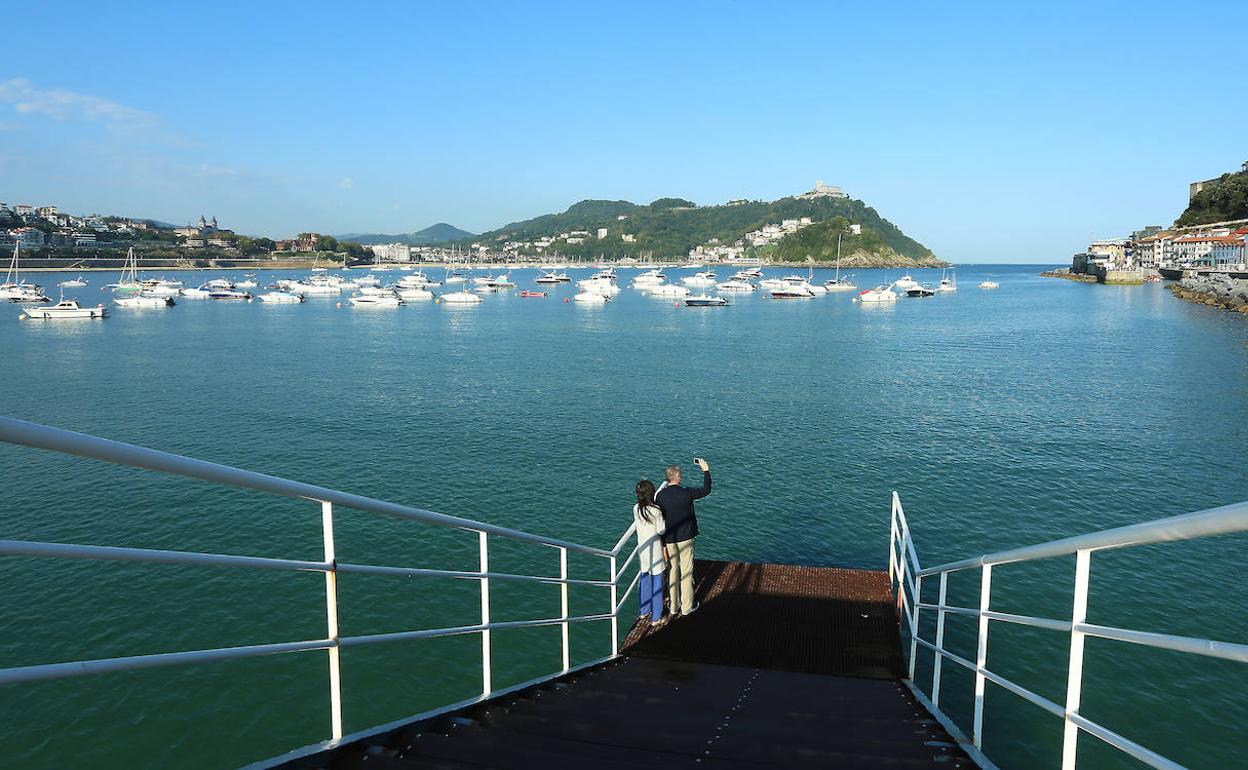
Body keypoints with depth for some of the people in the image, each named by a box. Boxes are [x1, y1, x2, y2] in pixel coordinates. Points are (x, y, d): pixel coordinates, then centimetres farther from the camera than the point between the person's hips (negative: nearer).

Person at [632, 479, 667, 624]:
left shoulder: (636, 509, -6)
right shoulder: (656, 510, -22)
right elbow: (661, 530, -15)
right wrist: (664, 519, 0)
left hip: (642, 548, 6)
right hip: (655, 550, -6)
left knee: (644, 579, 22)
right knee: (656, 582, 7)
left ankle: (644, 610, 36)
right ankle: (656, 616, 16)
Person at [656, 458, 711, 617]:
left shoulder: (660, 496, -9)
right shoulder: (686, 493, -17)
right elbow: (706, 490, -1)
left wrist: (661, 540, 9)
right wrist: (706, 470, 10)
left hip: (668, 539, 3)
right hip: (685, 538, -3)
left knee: (672, 572, 14)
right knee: (686, 572, 9)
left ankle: (674, 607, 23)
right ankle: (687, 607, 18)